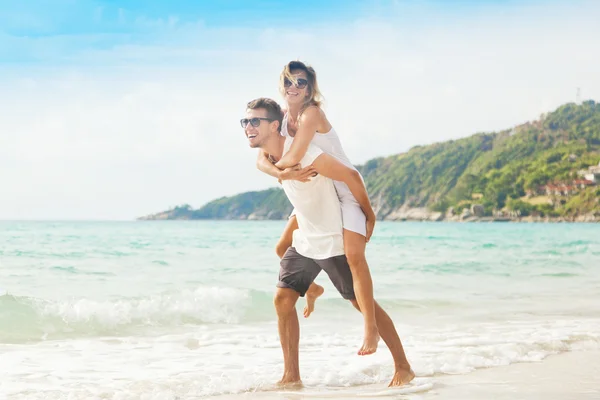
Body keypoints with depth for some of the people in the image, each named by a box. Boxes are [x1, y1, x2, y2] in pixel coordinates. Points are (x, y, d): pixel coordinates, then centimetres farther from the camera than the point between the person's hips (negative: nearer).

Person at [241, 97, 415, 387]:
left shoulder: (301, 153, -26)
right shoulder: (267, 155, -2)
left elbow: (351, 176, -23)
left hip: (332, 242, -8)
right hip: (303, 241, 8)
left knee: (363, 302, 0)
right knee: (282, 299, 0)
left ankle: (403, 368, 11)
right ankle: (291, 376, 8)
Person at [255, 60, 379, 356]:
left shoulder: (312, 113, -23)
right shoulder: (282, 118, 0)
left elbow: (293, 158, -34)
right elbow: (261, 159, -10)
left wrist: (276, 169, -13)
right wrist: (285, 174, -29)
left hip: (347, 190, -8)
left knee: (354, 256, -23)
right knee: (283, 248, 12)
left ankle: (371, 328, -22)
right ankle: (312, 289, 40)